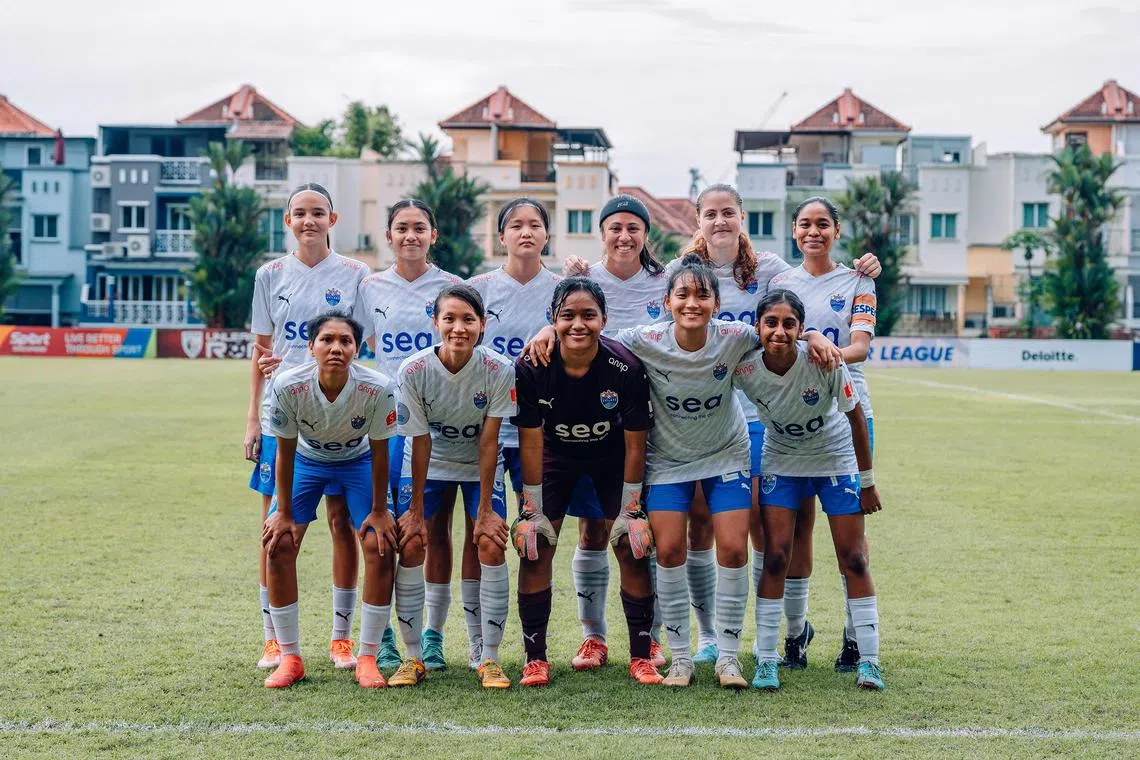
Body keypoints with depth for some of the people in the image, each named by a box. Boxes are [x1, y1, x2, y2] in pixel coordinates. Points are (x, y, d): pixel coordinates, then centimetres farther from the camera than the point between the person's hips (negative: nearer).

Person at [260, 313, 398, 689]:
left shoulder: (377, 389, -33)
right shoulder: (289, 386, -31)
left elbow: (379, 452, -17)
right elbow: (285, 451, -16)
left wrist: (379, 510, -9)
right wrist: (283, 512, -9)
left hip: (357, 461, 0)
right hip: (306, 459, 1)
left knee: (380, 546, -14)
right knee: (278, 545, -12)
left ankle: (367, 659, 1)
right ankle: (290, 658, 3)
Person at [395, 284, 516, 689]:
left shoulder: (499, 371, -25)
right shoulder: (414, 370, -24)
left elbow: (488, 442, -20)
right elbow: (420, 442, -17)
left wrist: (485, 510, -17)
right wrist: (416, 510, -13)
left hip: (479, 467, 0)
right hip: (428, 465, 0)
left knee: (491, 547, -13)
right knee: (411, 547, -9)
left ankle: (489, 659, -2)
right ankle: (413, 656, 4)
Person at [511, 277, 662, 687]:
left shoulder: (626, 368, -28)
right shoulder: (531, 368, -26)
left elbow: (635, 444, -17)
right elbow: (530, 442, -17)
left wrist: (630, 510, -15)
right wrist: (532, 511, -14)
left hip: (612, 460, -1)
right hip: (556, 458, 1)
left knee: (632, 549, -8)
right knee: (534, 548, -8)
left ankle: (640, 656, 4)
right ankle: (535, 658, 2)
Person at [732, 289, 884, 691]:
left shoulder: (825, 363, -29)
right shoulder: (745, 370, -25)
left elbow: (856, 418, -15)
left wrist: (867, 482, -8)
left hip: (836, 460, -1)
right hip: (781, 462, 1)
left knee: (854, 560, -2)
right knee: (775, 557, -7)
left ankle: (869, 661, 8)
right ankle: (766, 661, 3)